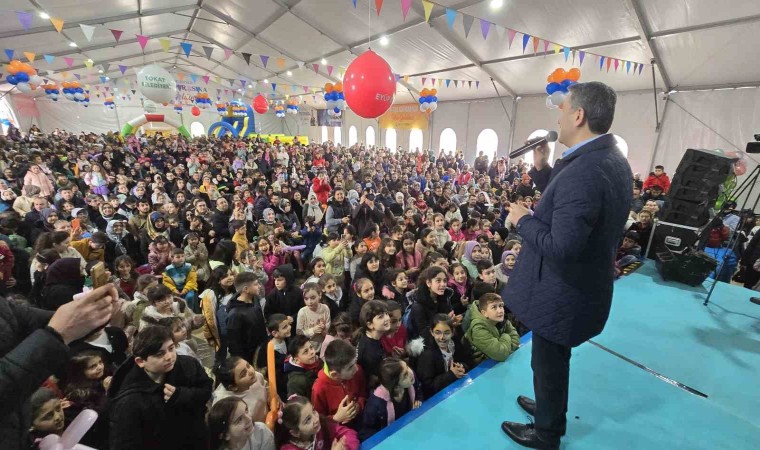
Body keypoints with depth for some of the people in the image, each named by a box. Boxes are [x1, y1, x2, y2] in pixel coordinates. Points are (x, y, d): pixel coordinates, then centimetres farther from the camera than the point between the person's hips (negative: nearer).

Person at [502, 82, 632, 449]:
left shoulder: (582, 171, -30)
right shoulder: (614, 160, 3)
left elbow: (559, 248, -33)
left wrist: (523, 219, -19)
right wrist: (542, 167, 2)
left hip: (563, 294, -9)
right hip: (586, 285, 10)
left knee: (548, 364, 15)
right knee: (554, 361, 29)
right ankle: (550, 408, 54)